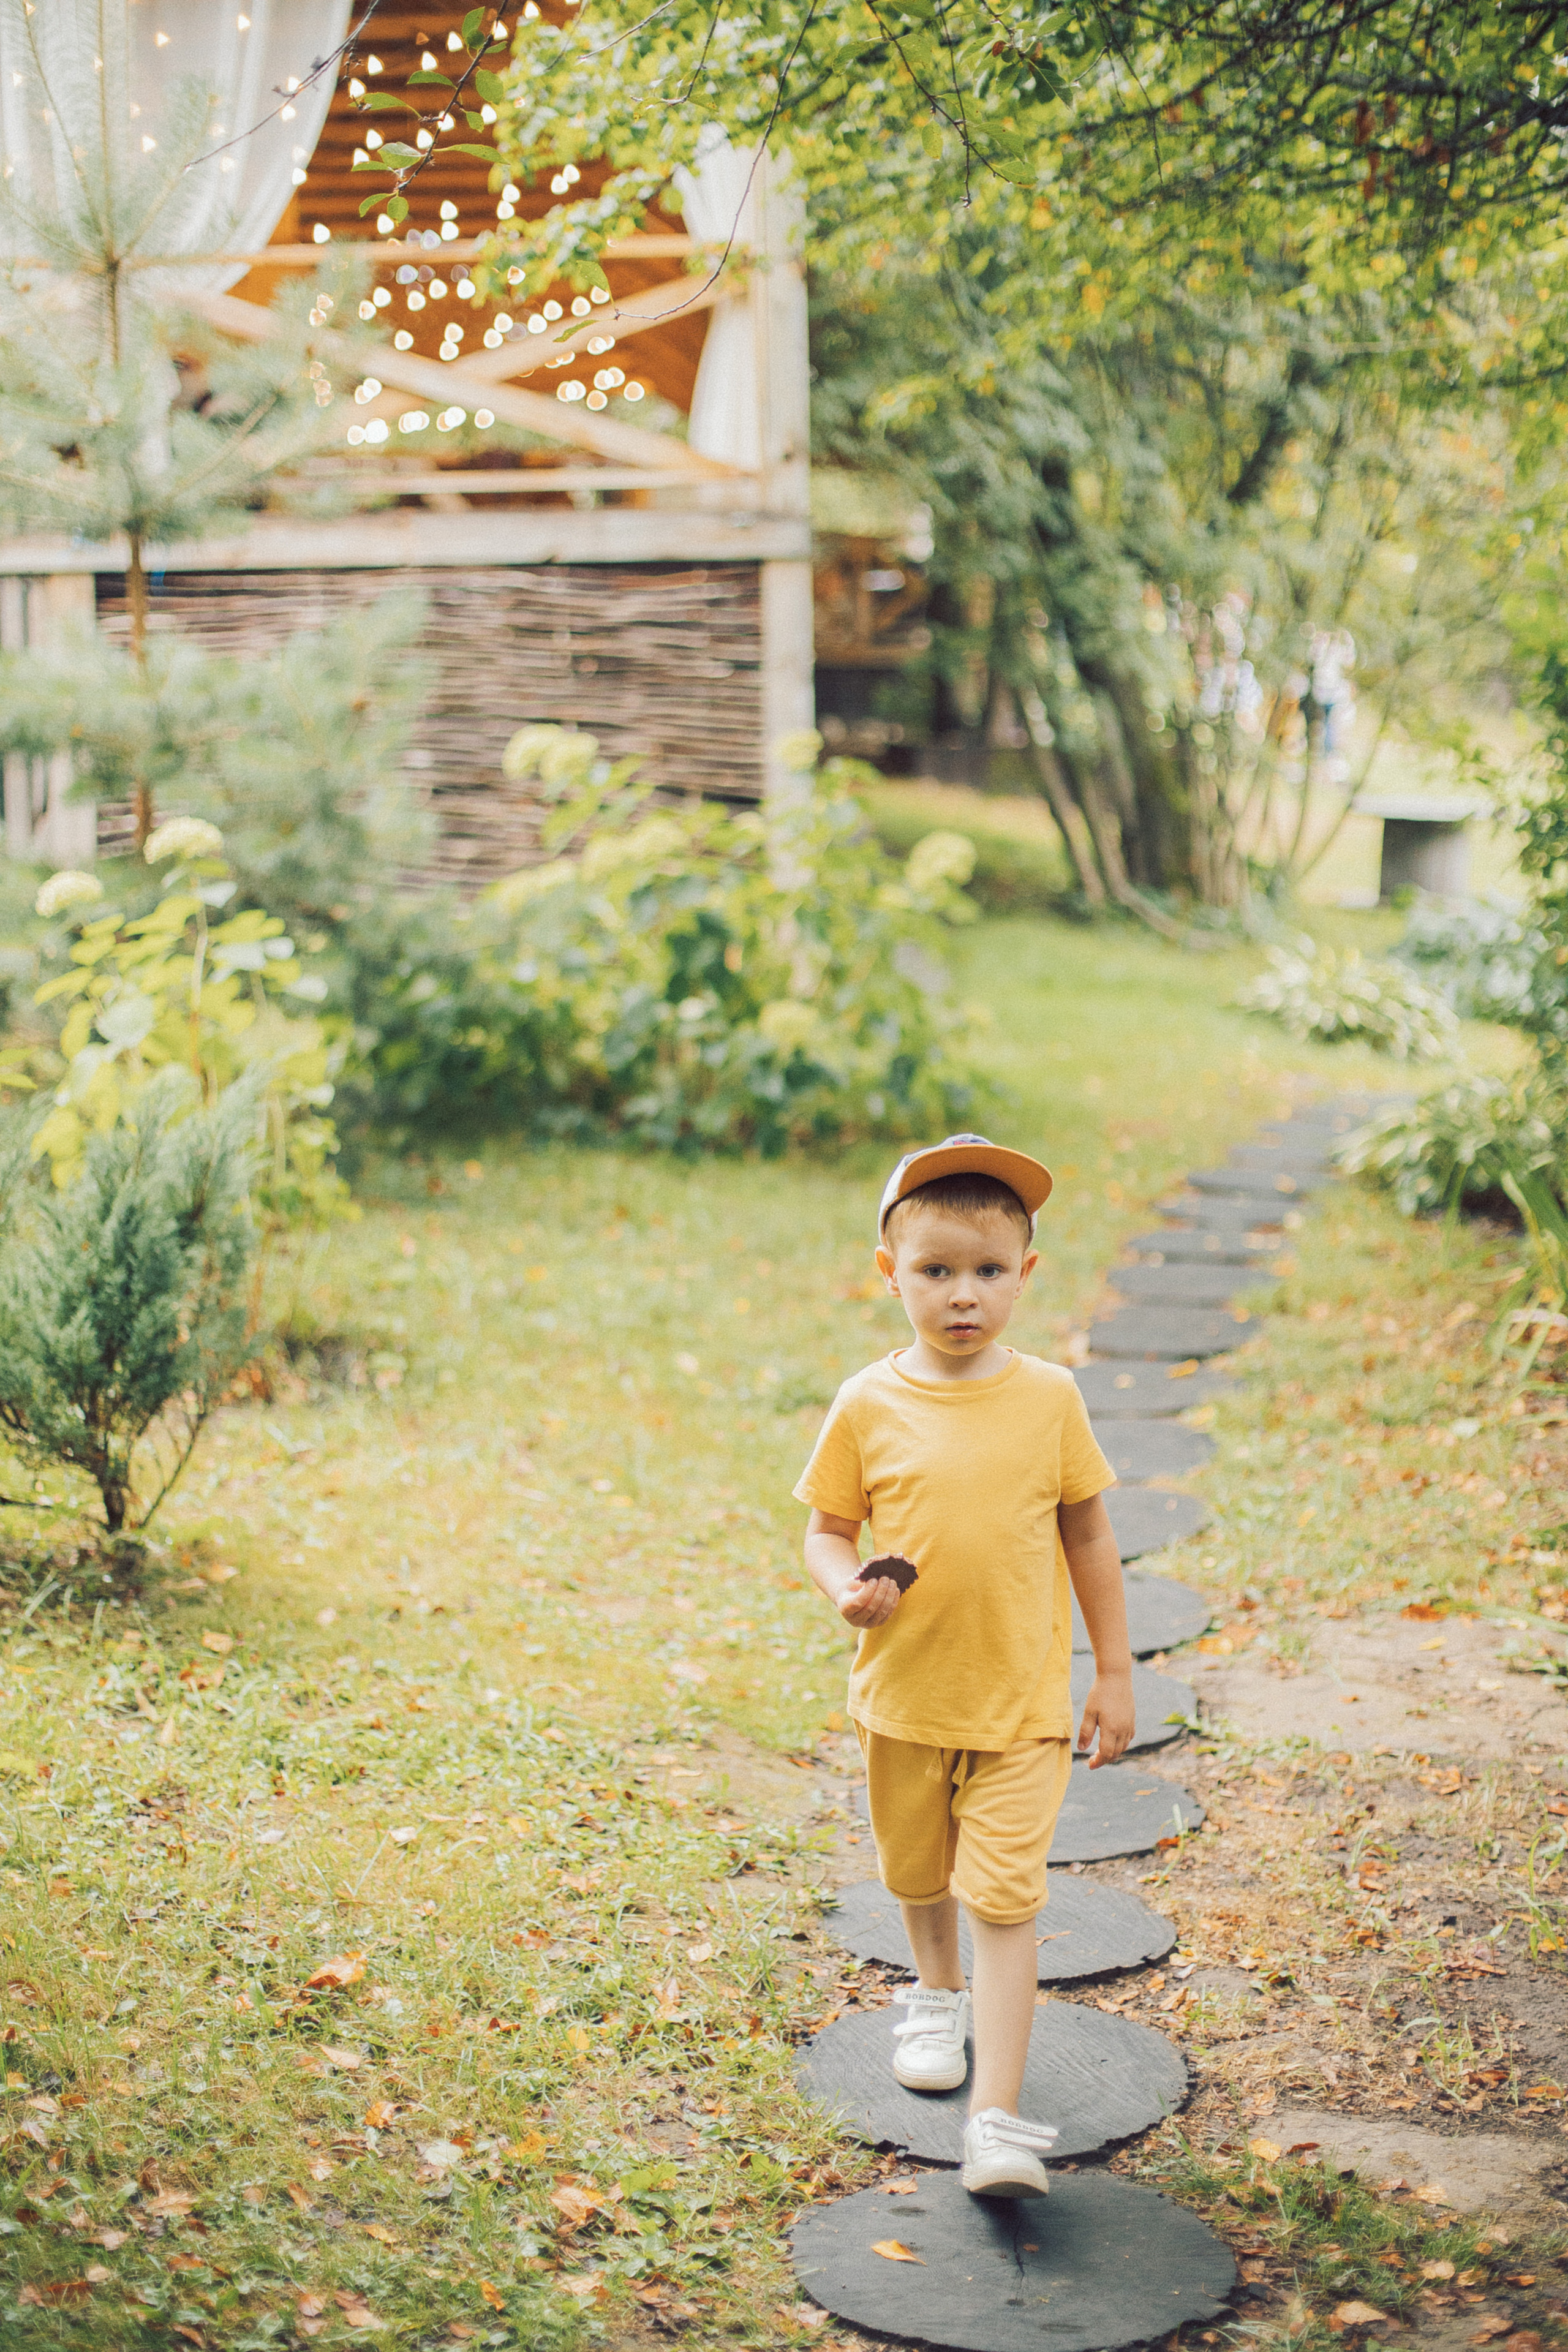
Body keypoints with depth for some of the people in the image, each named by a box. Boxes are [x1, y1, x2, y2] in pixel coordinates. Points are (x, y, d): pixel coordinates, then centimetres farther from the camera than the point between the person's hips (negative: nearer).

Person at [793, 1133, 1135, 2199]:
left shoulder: (1049, 1396, -8)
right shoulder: (869, 1406, -9)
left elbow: (1089, 1535, 1)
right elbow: (827, 1529, 2)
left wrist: (1116, 1673, 4)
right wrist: (848, 1587, -21)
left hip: (1022, 1698, -2)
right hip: (904, 1694, 2)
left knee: (1004, 1896, -9)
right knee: (918, 1870, 22)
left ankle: (999, 2119, -5)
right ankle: (937, 1994, 52)